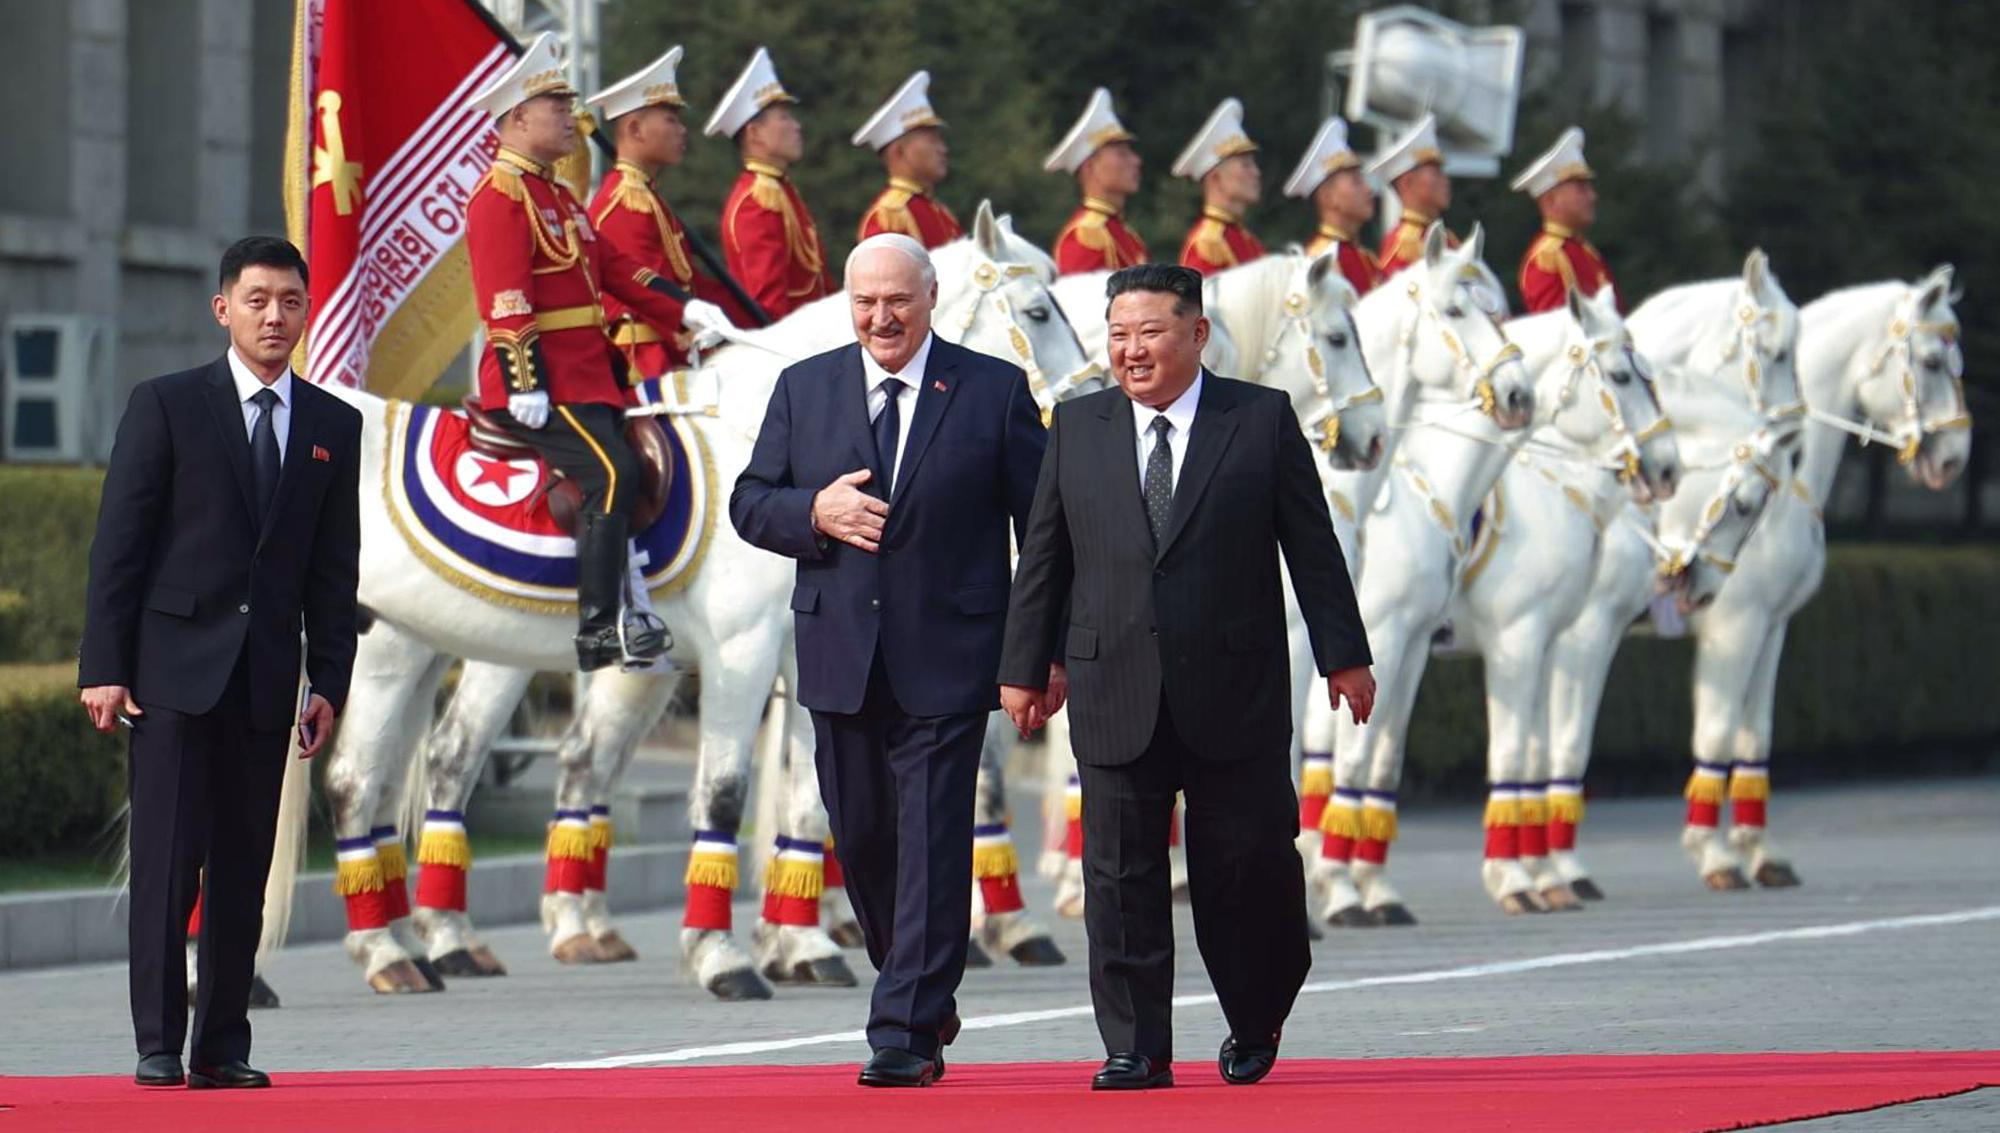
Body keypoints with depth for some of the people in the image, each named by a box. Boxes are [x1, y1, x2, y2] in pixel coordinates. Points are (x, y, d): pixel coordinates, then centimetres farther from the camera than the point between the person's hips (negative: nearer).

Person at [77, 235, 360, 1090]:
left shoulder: (334, 426, 11)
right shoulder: (166, 406, 0)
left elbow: (334, 568, 12)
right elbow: (118, 544, -2)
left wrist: (329, 682, 5)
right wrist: (103, 666, -8)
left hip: (267, 677, 3)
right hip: (175, 666, -3)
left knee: (244, 867, 4)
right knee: (167, 859, -6)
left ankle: (223, 1046, 8)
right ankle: (157, 1044, -3)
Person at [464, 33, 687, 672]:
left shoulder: (555, 195, 22)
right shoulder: (500, 196, -9)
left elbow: (615, 270, 22)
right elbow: (506, 301, -18)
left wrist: (686, 311, 12)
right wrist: (525, 382, -25)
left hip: (586, 375, 10)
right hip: (541, 382, -10)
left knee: (625, 477, 5)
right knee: (611, 475, -20)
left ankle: (626, 609, 10)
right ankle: (600, 629, -20)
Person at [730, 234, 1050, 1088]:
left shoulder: (994, 392, 1)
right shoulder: (803, 388, 10)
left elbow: (1043, 526, 1)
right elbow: (750, 503, 11)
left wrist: (1051, 651, -4)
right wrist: (814, 513, -11)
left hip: (946, 658, -4)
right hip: (841, 656, 4)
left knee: (932, 842, -8)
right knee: (861, 837, 10)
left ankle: (907, 1033, -8)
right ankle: (925, 996, 29)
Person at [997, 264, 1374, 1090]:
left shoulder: (1262, 420, 3)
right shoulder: (1077, 428, 10)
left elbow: (1312, 547, 4)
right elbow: (1043, 558, 13)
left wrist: (1344, 656, 2)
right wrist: (1024, 667, 11)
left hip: (1235, 694, -2)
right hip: (1114, 695, 2)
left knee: (1245, 864, 1)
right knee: (1120, 873, -1)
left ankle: (1255, 1023, 23)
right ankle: (1135, 1048, 4)